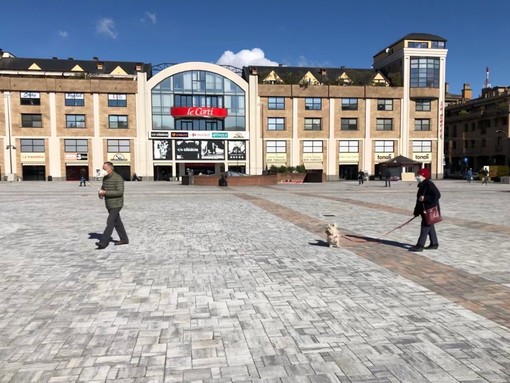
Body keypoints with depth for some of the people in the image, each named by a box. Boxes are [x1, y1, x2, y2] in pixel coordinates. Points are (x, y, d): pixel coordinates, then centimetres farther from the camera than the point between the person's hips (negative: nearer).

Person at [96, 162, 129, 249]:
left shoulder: (118, 178, -18)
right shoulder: (105, 178, 8)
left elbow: (120, 192, -25)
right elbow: (103, 188, 21)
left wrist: (105, 193, -26)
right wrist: (100, 192, -4)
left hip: (116, 205, -9)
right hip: (109, 205, 9)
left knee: (110, 222, -11)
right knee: (117, 222, 14)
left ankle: (103, 243, -12)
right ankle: (124, 239, 24)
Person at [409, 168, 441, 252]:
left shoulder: (429, 184, -16)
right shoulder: (422, 185, 14)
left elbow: (437, 195, -23)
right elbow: (419, 199, 19)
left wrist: (425, 198, -27)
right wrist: (417, 212, 20)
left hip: (430, 209, -10)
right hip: (424, 210, 10)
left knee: (425, 226, -9)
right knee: (430, 226, 15)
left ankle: (420, 245, -8)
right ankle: (434, 243, 25)